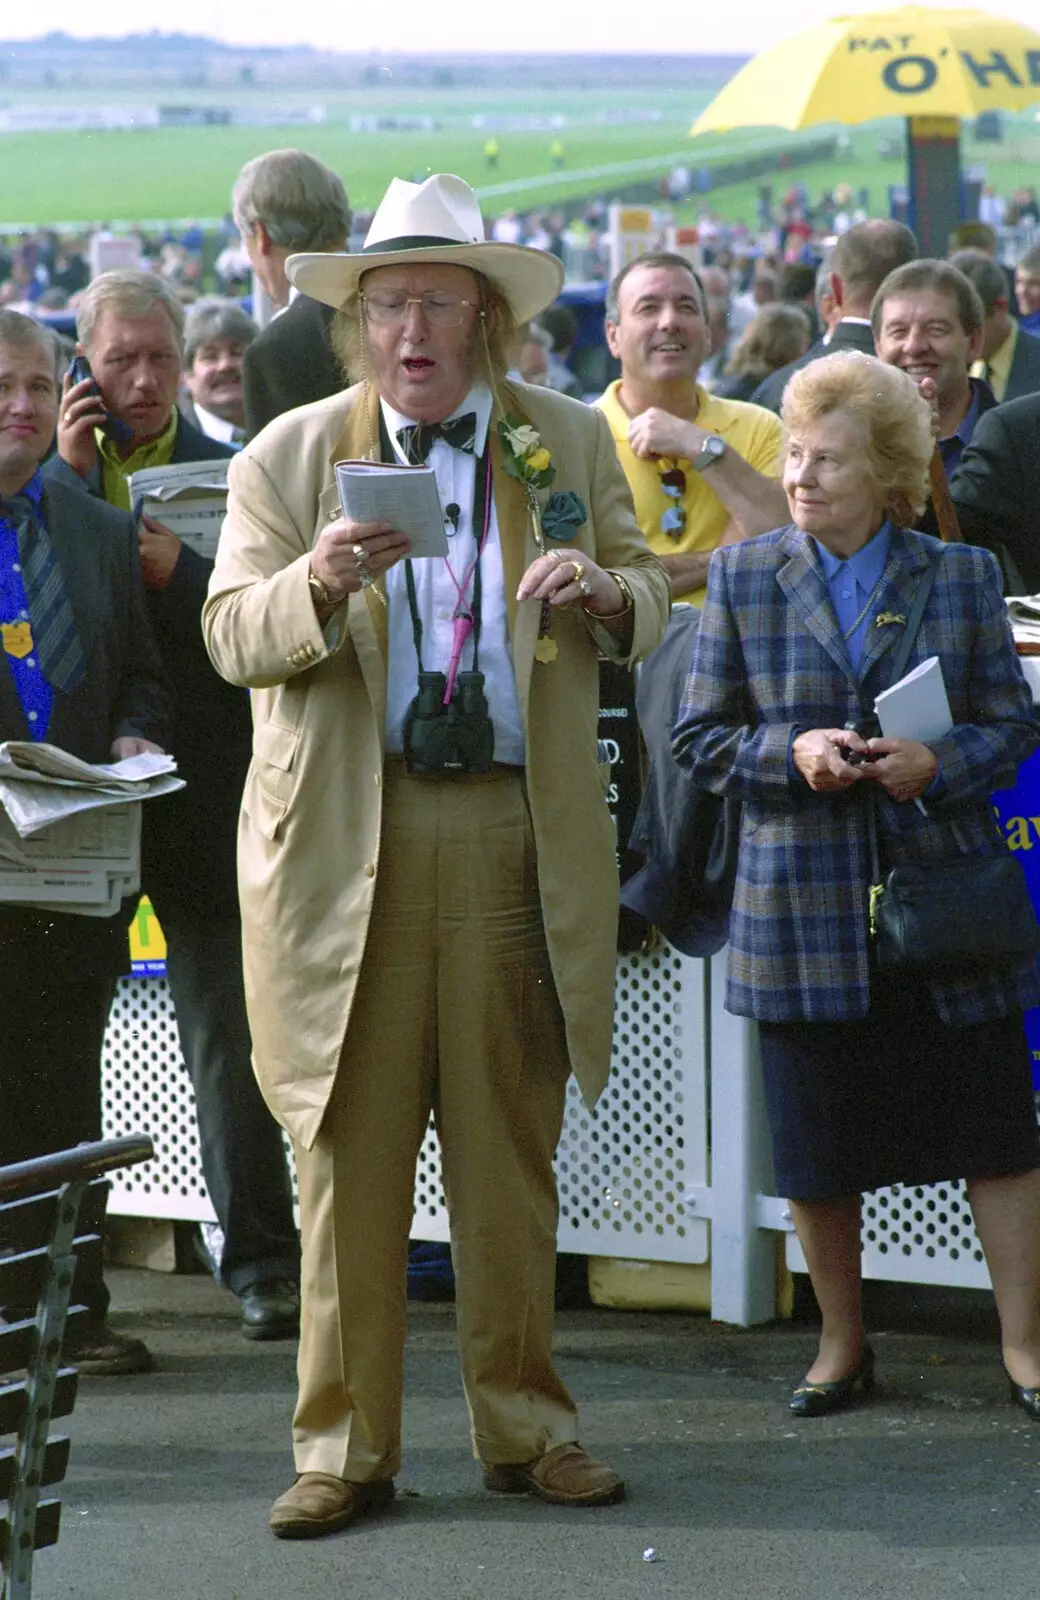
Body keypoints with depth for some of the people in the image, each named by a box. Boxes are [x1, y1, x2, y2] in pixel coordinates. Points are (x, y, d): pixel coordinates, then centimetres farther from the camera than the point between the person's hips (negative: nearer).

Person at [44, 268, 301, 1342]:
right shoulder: (48, 472, 6)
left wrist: (179, 573, -18)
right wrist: (70, 470, -12)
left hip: (202, 790, -1)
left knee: (228, 1031, -1)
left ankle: (260, 1261, 4)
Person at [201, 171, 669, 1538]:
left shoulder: (569, 444, 11)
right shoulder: (288, 457, 5)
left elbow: (648, 604, 11)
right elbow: (234, 637, -1)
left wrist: (604, 591, -12)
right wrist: (317, 584, -22)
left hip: (520, 835, 1)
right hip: (349, 837, -1)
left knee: (512, 1145, 6)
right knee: (349, 1148, -1)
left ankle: (523, 1425, 18)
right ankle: (346, 1445, 7)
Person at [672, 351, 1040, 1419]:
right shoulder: (743, 578, 5)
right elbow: (700, 738, 6)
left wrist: (940, 764, -14)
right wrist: (792, 755, -12)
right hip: (805, 907, 1)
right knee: (818, 1146, 6)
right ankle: (841, 1343, 23)